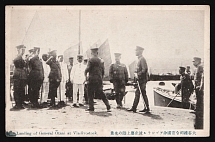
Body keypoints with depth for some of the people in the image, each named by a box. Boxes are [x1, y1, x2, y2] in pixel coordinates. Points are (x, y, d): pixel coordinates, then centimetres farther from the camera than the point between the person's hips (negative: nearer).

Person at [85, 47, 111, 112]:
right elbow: (103, 71, 15)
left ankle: (91, 107, 3)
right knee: (101, 93, 10)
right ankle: (108, 106, 4)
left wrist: (85, 75, 2)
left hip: (92, 79, -6)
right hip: (99, 79, 6)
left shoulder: (91, 60, -7)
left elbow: (88, 68, -16)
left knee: (90, 93, 3)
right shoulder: (101, 61, 11)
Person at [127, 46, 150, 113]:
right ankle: (134, 108, 10)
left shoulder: (142, 59, -12)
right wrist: (136, 74, 8)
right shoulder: (139, 59, 17)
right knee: (137, 93, 8)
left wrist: (138, 74, -18)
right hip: (139, 79, 10)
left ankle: (147, 108, -1)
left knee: (143, 93, -6)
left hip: (142, 79, -10)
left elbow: (144, 69, -19)